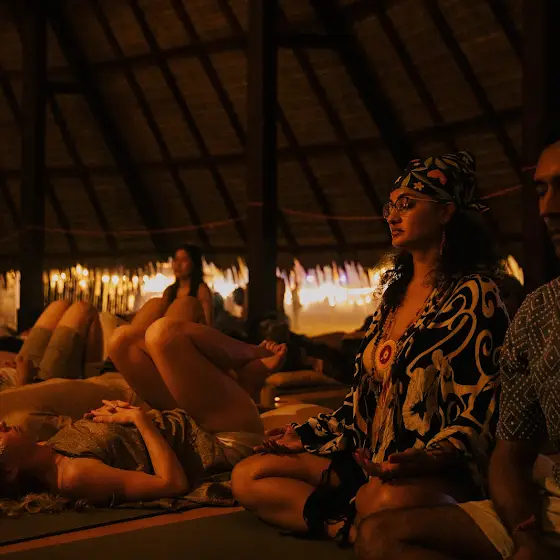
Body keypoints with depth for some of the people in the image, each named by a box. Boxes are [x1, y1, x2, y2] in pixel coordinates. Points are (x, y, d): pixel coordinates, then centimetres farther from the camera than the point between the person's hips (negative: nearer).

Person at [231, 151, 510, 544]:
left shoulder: (473, 295, -6)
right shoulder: (395, 293, 18)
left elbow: (482, 412, -13)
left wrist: (431, 458, -30)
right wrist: (309, 435, 14)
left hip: (437, 474, -8)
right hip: (369, 463, 8)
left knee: (389, 500, -43)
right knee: (247, 477, -7)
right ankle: (360, 527, -17)